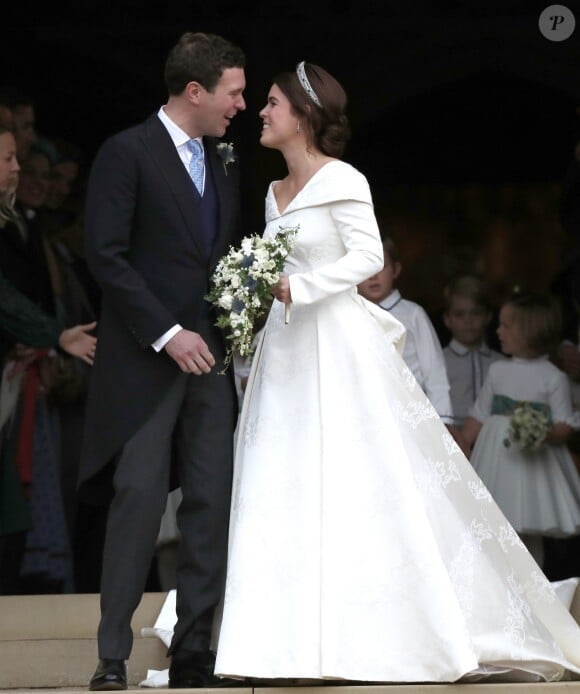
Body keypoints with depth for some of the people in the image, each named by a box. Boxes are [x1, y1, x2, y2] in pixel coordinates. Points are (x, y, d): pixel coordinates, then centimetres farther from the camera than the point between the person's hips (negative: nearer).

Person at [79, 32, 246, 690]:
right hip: (144, 361, -7)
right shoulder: (126, 153, -5)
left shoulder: (223, 162, 17)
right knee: (139, 498, -9)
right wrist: (167, 333, -15)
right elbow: (106, 255, -12)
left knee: (211, 504, 2)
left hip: (210, 359, 7)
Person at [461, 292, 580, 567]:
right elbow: (479, 418, 13)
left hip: (534, 462, -4)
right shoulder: (498, 371, 9)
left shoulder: (553, 378, -5)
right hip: (498, 459, 4)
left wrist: (545, 435, -27)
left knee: (531, 533, 1)